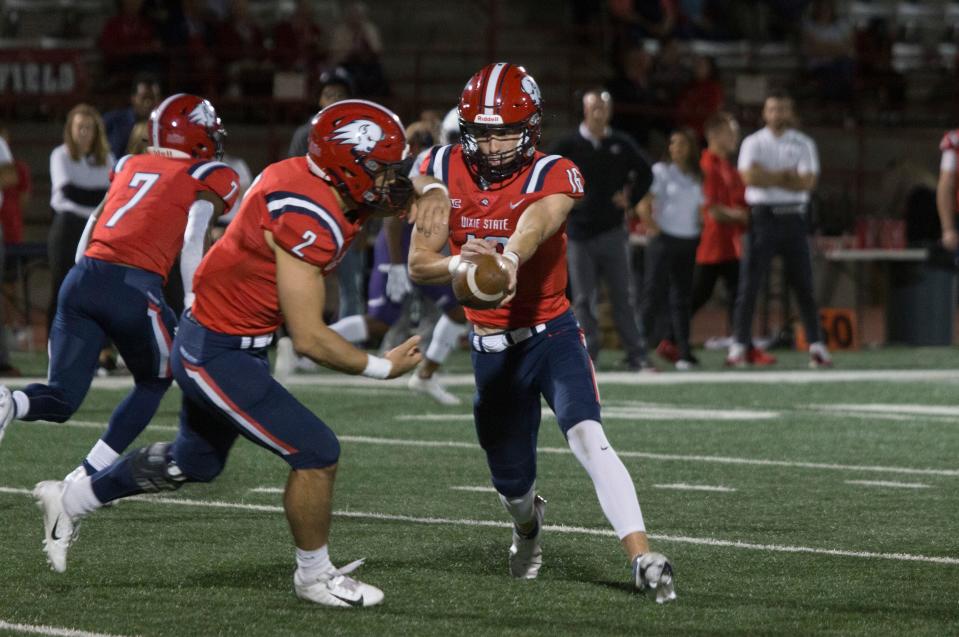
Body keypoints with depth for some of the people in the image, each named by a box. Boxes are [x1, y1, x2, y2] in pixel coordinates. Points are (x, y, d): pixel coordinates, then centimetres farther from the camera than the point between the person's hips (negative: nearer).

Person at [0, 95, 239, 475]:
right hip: (134, 288, -4)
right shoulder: (209, 177, 10)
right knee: (153, 384, 22)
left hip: (83, 277, 4)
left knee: (60, 399, 10)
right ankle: (88, 478, 11)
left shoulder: (130, 165, 25)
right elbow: (193, 241, -5)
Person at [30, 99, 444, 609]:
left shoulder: (323, 184, -2)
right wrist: (382, 368, -15)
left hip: (208, 341, 10)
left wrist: (429, 201, -13)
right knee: (316, 453, -8)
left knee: (195, 461, 27)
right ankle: (315, 576, 11)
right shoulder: (307, 221, -28)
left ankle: (70, 500, 41)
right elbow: (308, 339, -27)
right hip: (216, 355, -10)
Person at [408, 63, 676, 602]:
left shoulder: (553, 177, -16)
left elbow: (534, 226, -40)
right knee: (512, 482, 12)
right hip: (491, 349, 3)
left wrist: (506, 260, -63)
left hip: (552, 334, -3)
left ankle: (644, 558, -30)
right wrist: (458, 263, -29)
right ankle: (528, 522, 49)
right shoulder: (444, 173, -5)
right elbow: (418, 266, -6)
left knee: (589, 438, -27)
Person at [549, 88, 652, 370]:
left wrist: (630, 200, 5)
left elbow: (645, 173, 17)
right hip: (578, 233, -1)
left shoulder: (621, 144, 4)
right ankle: (588, 355, 7)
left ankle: (636, 355, 5)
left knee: (623, 297, 2)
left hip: (613, 231, 1)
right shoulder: (568, 145, -2)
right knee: (583, 300, 1)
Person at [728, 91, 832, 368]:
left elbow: (807, 182, -7)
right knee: (749, 285, -4)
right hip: (762, 217, -1)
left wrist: (768, 177, -10)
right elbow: (750, 177, -12)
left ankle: (816, 346, 3)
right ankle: (740, 346, -2)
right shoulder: (753, 143, 5)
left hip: (793, 218, 1)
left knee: (804, 286, 1)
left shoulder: (803, 144, 8)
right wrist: (786, 176, -9)